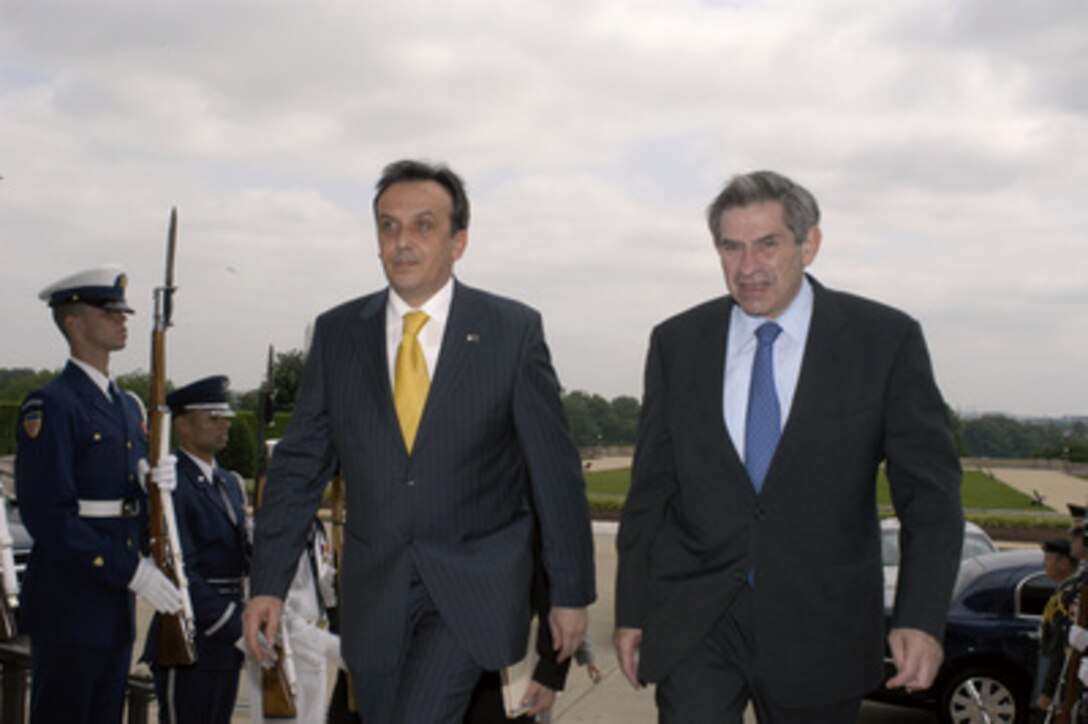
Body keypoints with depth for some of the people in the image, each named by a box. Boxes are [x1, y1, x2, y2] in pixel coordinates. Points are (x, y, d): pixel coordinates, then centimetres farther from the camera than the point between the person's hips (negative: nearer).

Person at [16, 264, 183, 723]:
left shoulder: (127, 406, 16)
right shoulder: (49, 406, -11)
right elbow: (46, 514, -18)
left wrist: (156, 483, -5)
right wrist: (130, 570, -20)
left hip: (116, 605, 8)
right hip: (68, 606, -8)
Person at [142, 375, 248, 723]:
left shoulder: (230, 483, 16)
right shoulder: (169, 486, -13)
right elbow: (180, 573, -20)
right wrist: (238, 629, -21)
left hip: (225, 643, 8)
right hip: (188, 646, -8)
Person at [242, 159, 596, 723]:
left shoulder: (513, 330, -3)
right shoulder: (337, 333, 4)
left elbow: (554, 470, -1)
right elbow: (299, 464, 6)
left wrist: (571, 592, 1)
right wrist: (268, 583, 0)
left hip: (474, 588, -3)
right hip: (374, 591, 4)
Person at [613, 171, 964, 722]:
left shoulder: (885, 339, -4)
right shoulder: (677, 343, 3)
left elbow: (930, 492, -3)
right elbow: (650, 488, 7)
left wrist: (922, 617, -13)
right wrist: (631, 610, 6)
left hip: (819, 632, 0)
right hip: (693, 624, 1)